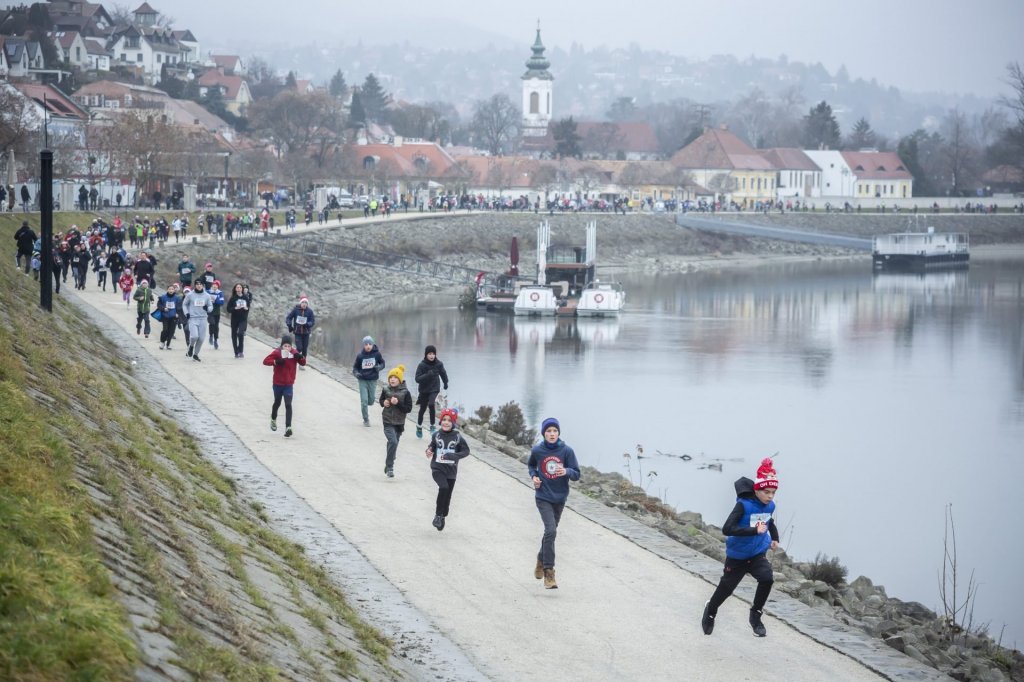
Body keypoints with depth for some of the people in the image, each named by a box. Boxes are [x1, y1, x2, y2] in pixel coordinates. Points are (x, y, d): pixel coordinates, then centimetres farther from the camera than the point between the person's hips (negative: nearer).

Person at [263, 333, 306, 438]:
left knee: (288, 405, -11)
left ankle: (288, 427, -17)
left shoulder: (294, 353, -4)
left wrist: (301, 357, -22)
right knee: (277, 403, 20)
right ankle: (273, 419, 48)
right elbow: (265, 361, -16)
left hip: (289, 384, 0)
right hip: (278, 384, 0)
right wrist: (276, 362, -33)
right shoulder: (276, 353, -11)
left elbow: (303, 363, 0)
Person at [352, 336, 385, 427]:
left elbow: (382, 363, 6)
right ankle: (366, 420, 8)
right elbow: (355, 367, 3)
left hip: (373, 380, 1)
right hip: (363, 380, -1)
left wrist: (379, 367, -16)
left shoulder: (376, 354, -7)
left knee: (371, 400, 9)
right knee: (364, 401, -5)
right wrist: (356, 373, -18)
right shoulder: (360, 355, -8)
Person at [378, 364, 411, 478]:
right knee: (393, 442, -20)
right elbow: (381, 401, 16)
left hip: (399, 423, 1)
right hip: (388, 422, -1)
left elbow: (409, 408, -8)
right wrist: (384, 403, -7)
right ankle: (389, 467, -13)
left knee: (393, 444, 12)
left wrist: (398, 403, -21)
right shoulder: (386, 390, -2)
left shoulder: (405, 392, -7)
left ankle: (388, 467, 32)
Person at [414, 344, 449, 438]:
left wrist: (446, 383, 29)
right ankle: (419, 427, 38)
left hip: (434, 389, 0)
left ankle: (432, 426, -13)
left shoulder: (439, 364, -7)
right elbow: (417, 379, -19)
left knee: (431, 404, -26)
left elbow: (443, 374, 13)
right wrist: (428, 374, -33)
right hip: (424, 391, 0)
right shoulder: (422, 365, -15)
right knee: (422, 409, 14)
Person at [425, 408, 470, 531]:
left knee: (447, 496, 11)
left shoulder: (457, 437, -8)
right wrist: (429, 451, -10)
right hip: (437, 469, -1)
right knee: (444, 487, -26)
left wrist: (453, 456, -19)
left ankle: (442, 517, 34)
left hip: (451, 471, 1)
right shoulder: (436, 436, -2)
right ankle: (438, 515, -14)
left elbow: (466, 451, -5)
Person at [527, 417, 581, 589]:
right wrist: (534, 476, -4)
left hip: (560, 498, 2)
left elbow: (577, 474, -7)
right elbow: (530, 465, 15)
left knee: (550, 532, 17)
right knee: (551, 531, -19)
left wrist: (566, 471, -28)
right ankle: (549, 572, -16)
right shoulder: (537, 450, -7)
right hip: (543, 497, -2)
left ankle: (541, 561, 43)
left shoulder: (567, 451, -8)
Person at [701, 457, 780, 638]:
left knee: (767, 578, -25)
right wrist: (754, 530, -40)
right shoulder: (744, 505, -24)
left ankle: (755, 616, -5)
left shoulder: (770, 506, -4)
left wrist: (774, 537, 8)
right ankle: (710, 612, 45)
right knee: (726, 588, 11)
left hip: (758, 554, 4)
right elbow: (726, 529, -35)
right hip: (737, 556, -4)